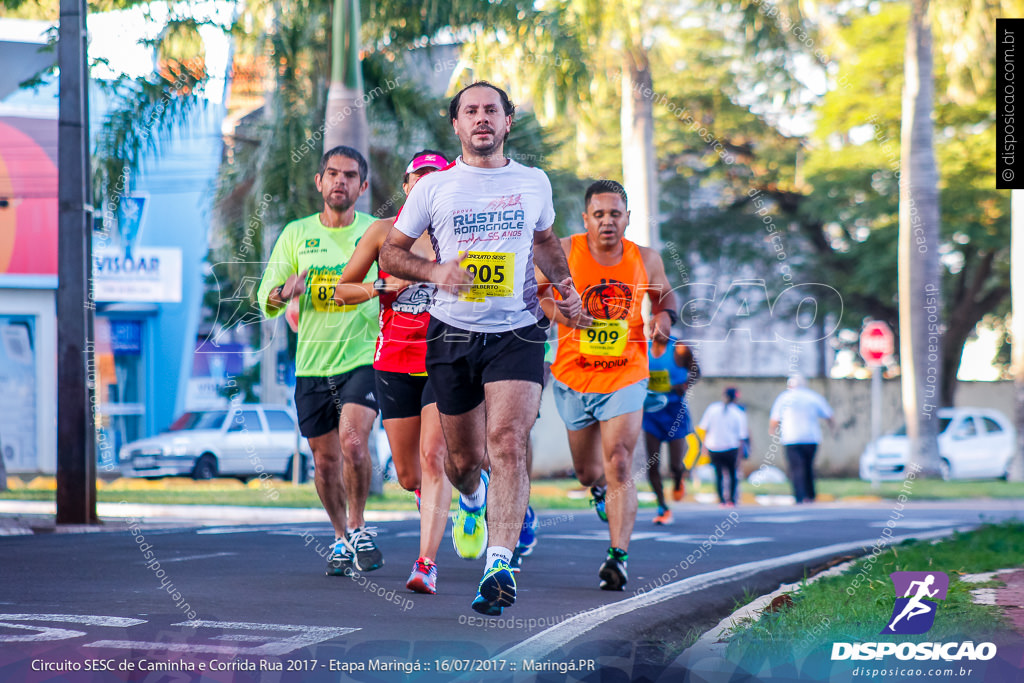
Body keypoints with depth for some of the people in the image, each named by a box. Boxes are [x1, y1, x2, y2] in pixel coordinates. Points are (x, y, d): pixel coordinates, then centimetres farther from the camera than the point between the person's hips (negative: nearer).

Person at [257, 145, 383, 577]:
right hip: (311, 364, 3)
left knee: (352, 441, -23)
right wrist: (285, 291, -19)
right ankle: (342, 540, 27)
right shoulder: (296, 234, 6)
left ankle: (359, 528, -2)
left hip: (364, 359, -2)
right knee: (325, 461, 7)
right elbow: (266, 302, 4)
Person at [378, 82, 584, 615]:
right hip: (453, 335, 1)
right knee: (464, 457, 10)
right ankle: (472, 498, 48)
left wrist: (565, 288, 9)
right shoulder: (433, 187, 2)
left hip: (518, 334, 0)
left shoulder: (534, 183, 8)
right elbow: (391, 251, 7)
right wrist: (435, 272, -12)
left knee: (508, 445, -18)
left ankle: (499, 565, -22)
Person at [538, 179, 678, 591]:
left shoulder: (645, 260, -3)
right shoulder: (564, 253, -9)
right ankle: (600, 489, 54)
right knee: (587, 472, 16)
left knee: (619, 464, -17)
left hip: (626, 378, -1)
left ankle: (619, 557, -19)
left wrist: (665, 316, -6)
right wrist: (555, 310, -20)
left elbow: (664, 293, 16)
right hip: (574, 377, 1)